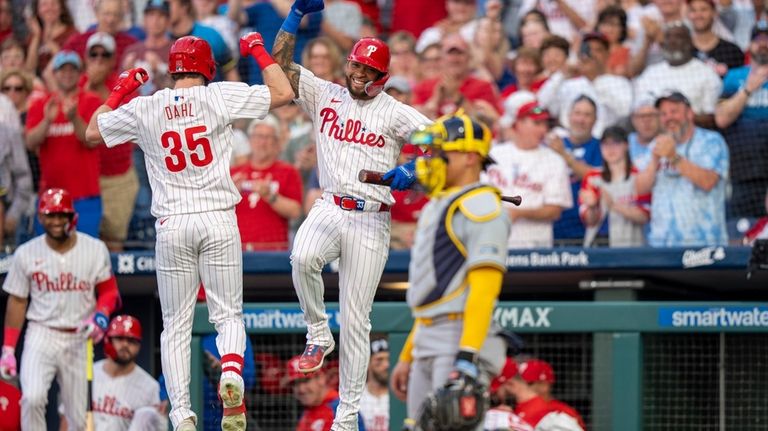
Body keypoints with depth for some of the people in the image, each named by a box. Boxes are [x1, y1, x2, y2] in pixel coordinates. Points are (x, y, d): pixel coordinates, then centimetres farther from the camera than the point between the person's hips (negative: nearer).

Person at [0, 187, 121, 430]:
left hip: (79, 339, 1)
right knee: (32, 398, -25)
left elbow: (109, 292, 6)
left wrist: (100, 318, -16)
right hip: (41, 335, -1)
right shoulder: (26, 253, 1)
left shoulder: (95, 250, 1)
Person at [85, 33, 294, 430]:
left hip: (172, 225, 1)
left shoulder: (144, 108, 3)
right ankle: (231, 373, -23)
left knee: (176, 326, 8)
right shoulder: (220, 96, -3)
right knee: (229, 315, 7)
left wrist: (120, 90, 26)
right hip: (219, 220, -1)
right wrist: (258, 51, 13)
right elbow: (283, 93, 0)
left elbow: (92, 132, 16)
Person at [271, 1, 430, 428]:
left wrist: (412, 174, -20)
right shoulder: (325, 95, 11)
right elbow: (280, 64, 6)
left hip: (371, 221, -2)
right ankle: (318, 335, -8)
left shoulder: (396, 113, 2)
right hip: (329, 208, 2)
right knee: (303, 258, -34)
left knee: (356, 320, -2)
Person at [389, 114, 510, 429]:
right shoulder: (435, 207, 23)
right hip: (427, 346, 10)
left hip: (462, 336, -10)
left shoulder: (480, 206, -9)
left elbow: (484, 287, -19)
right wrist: (406, 357, 24)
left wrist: (468, 358, -27)